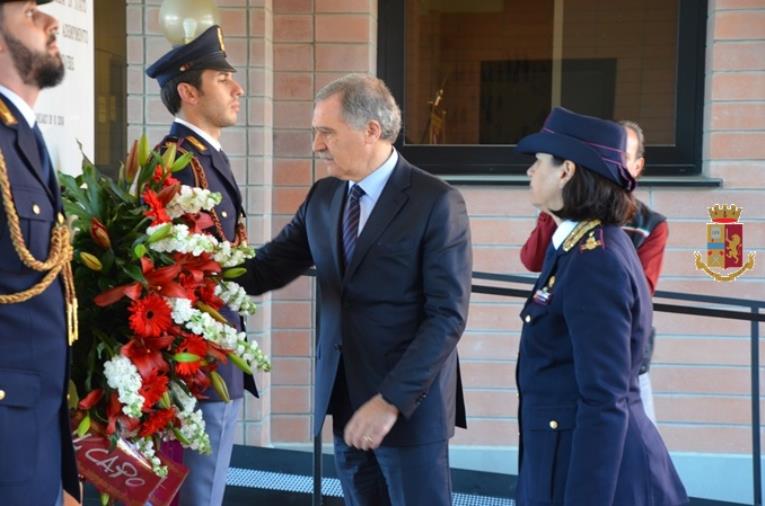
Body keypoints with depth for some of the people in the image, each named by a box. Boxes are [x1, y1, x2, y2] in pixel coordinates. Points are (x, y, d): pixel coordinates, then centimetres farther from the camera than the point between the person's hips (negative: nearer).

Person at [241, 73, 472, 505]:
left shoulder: (436, 202, -12)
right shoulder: (323, 197, 8)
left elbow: (448, 315, -16)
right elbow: (269, 267, 3)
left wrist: (391, 400, -20)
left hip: (411, 404, -6)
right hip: (346, 402, 6)